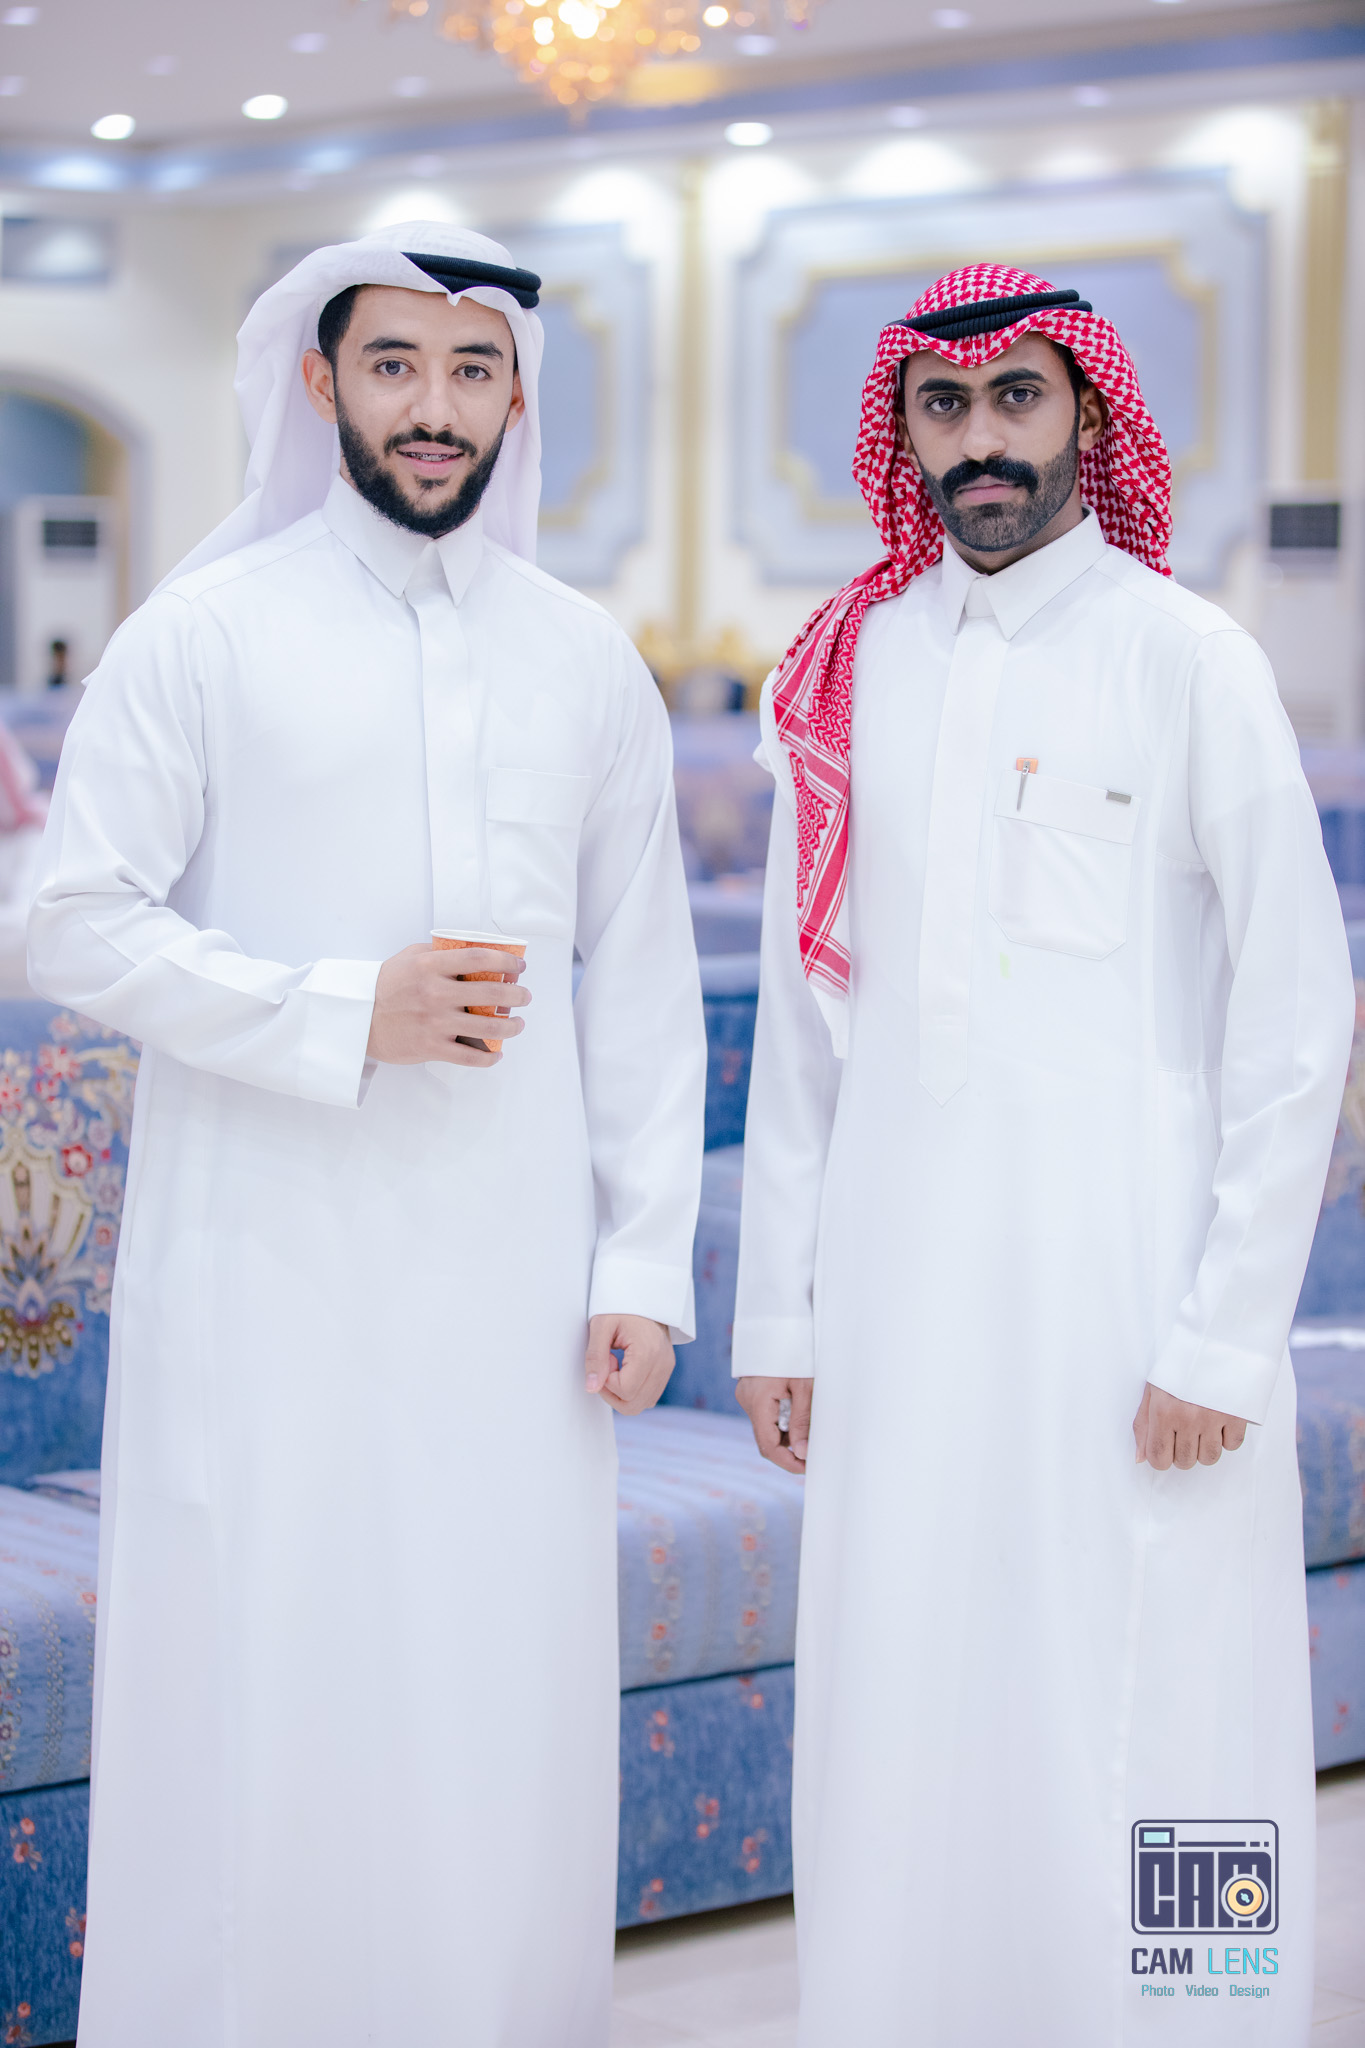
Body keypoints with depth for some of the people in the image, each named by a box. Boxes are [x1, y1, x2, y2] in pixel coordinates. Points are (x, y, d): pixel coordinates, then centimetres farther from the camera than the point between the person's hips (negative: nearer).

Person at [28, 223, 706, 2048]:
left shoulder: (587, 660, 11)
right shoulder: (203, 637, 1)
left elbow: (646, 983, 11)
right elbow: (79, 926, -4)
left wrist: (646, 1262, 4)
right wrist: (338, 1013, -14)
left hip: (510, 1281, 3)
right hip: (268, 1273, -3)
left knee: (503, 1701, 6)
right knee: (260, 1684, 0)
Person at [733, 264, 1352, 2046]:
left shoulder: (1188, 661, -2)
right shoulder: (846, 674, 11)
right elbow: (804, 1017, 14)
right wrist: (778, 1308, 9)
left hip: (1121, 1289, -4)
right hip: (901, 1296, 4)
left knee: (1136, 1738, -2)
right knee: (903, 1737, 7)